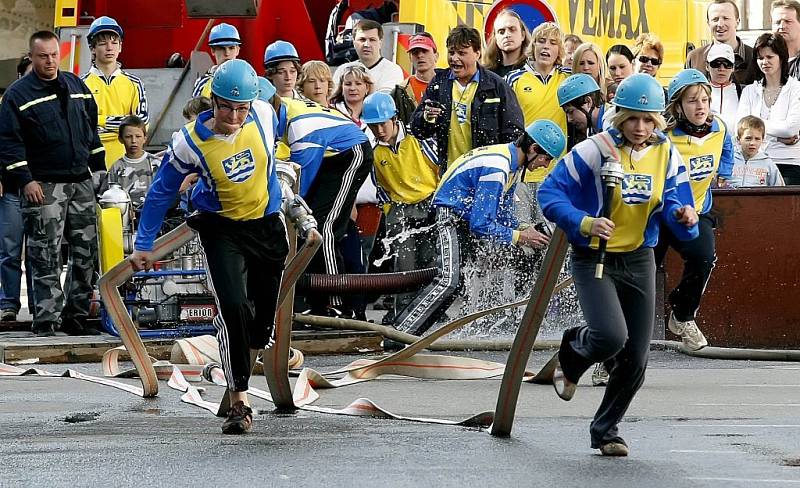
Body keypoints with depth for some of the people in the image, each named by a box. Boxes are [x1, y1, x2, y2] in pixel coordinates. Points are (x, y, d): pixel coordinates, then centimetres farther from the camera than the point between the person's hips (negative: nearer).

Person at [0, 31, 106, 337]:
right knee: (46, 257, -8)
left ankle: (76, 316, 13)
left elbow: (92, 130, 22)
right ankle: (46, 319, -6)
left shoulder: (76, 86, 14)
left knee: (86, 252, 6)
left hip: (81, 182, 6)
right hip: (44, 186, -5)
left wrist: (99, 167, 16)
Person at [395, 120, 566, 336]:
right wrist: (518, 237, -18)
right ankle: (399, 333, -28)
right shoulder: (496, 168, -26)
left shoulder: (513, 162, 6)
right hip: (450, 215, -11)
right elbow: (480, 225, -26)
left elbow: (503, 213, 15)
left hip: (471, 218, 11)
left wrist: (523, 229, -4)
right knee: (448, 281, -25)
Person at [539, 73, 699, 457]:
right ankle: (572, 354, 11)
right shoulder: (595, 150, -15)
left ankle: (606, 429, 25)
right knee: (611, 336, -26)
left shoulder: (666, 154, 0)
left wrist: (683, 216, -26)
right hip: (593, 261, -5)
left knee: (635, 359, 4)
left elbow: (674, 203, -1)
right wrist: (584, 223, -31)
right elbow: (550, 193, -15)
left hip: (639, 261, 5)